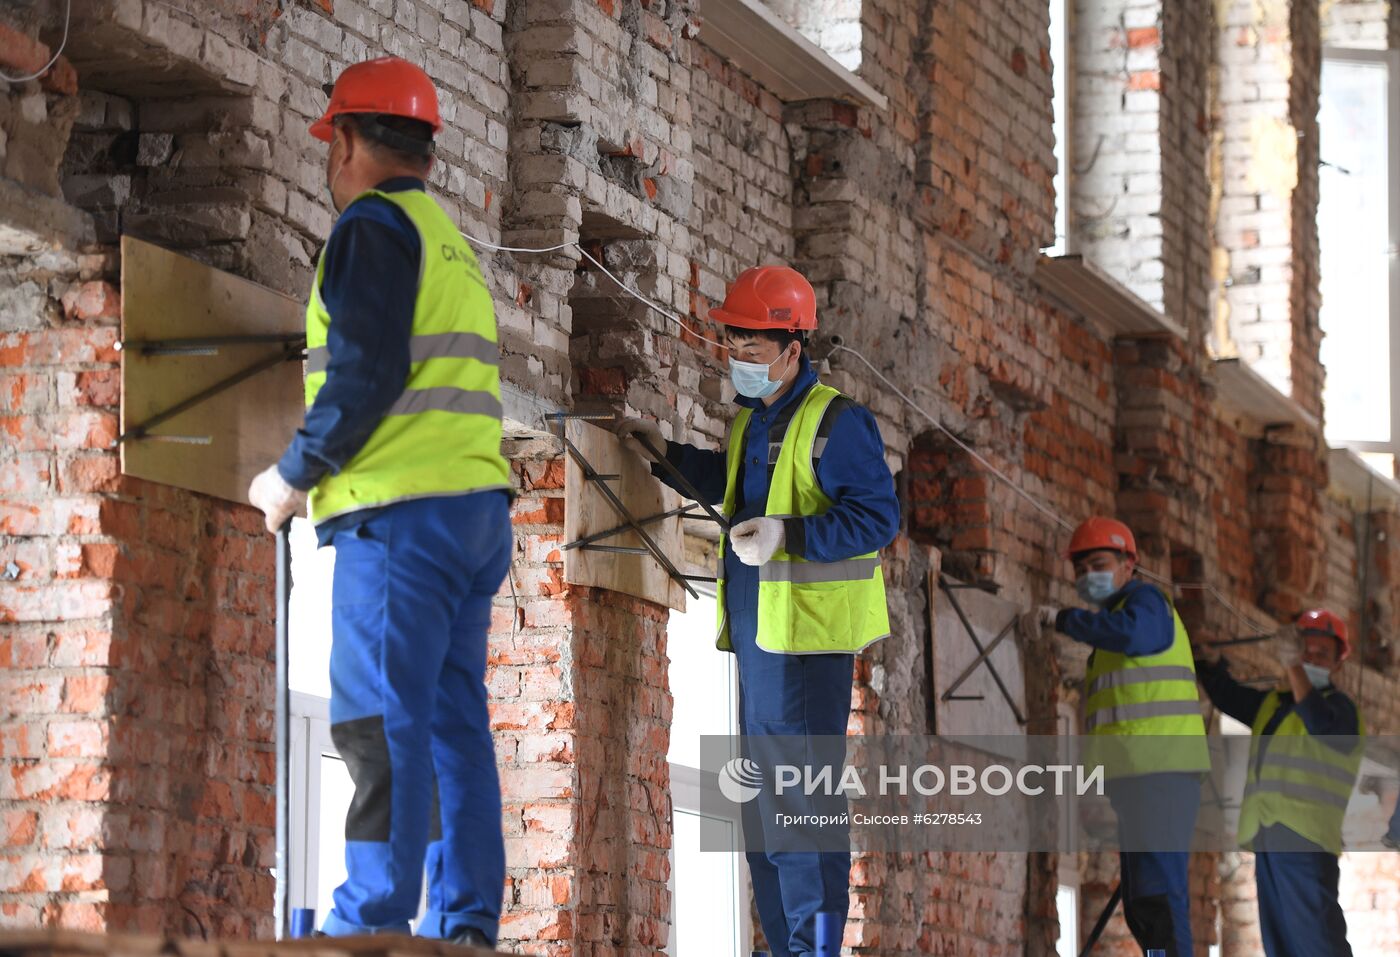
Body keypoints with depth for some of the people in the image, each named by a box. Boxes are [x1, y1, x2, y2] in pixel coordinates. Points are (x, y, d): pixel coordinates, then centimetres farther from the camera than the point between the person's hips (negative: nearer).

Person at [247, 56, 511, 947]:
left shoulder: (374, 225, -5)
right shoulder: (451, 239, 23)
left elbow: (367, 374, -16)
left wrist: (296, 474, -6)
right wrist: (323, 470, 25)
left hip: (402, 510, -9)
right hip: (477, 505, 9)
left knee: (382, 717, -11)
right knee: (452, 716, 7)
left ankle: (373, 921, -15)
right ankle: (466, 923, 4)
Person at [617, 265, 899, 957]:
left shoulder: (834, 422, -11)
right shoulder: (752, 421, 17)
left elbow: (878, 516, -17)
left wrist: (787, 534, -25)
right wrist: (663, 450, 34)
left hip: (808, 635, -10)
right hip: (755, 633, 10)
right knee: (762, 797, 12)